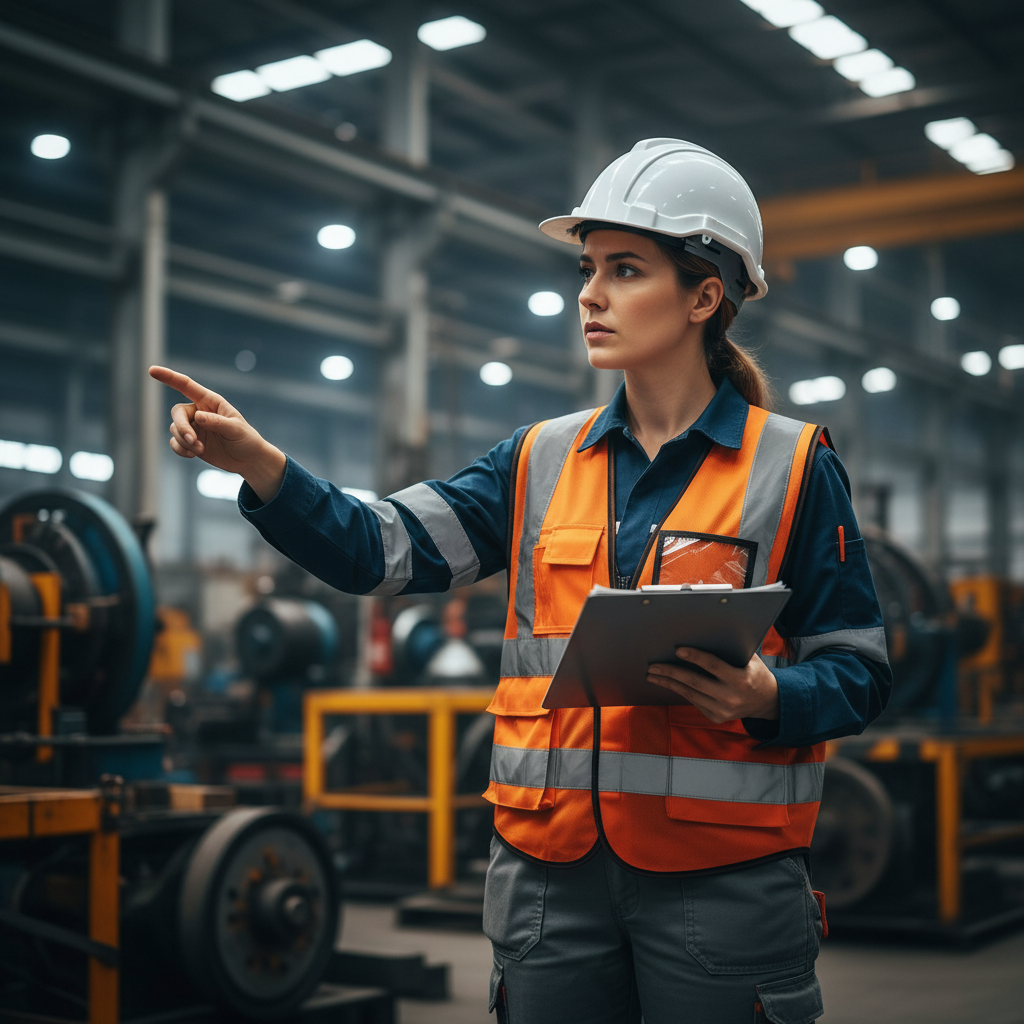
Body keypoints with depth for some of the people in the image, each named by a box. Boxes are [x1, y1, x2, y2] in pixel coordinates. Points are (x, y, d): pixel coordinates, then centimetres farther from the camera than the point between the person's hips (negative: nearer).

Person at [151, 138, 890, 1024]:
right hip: (554, 872, 3)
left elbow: (859, 670, 0)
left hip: (718, 880, -3)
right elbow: (383, 549, -1)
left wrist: (766, 699, -21)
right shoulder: (543, 461, 9)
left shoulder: (792, 467, -1)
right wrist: (257, 462, -16)